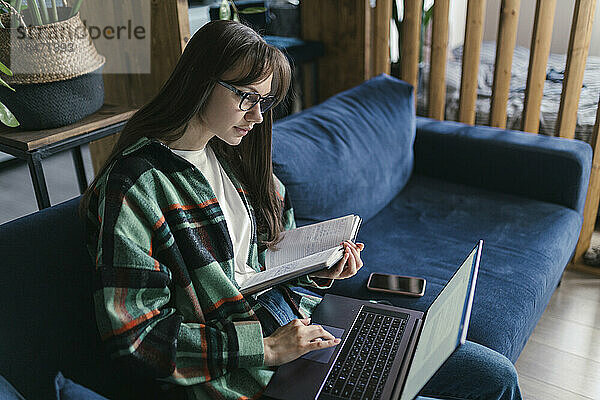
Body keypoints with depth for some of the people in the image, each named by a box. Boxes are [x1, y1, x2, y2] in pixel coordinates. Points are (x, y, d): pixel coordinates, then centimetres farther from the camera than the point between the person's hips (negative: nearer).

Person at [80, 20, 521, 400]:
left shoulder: (232, 155, 8)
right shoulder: (132, 186, -16)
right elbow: (134, 335, -17)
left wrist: (317, 270, -3)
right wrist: (265, 349, -19)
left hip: (293, 317, 7)